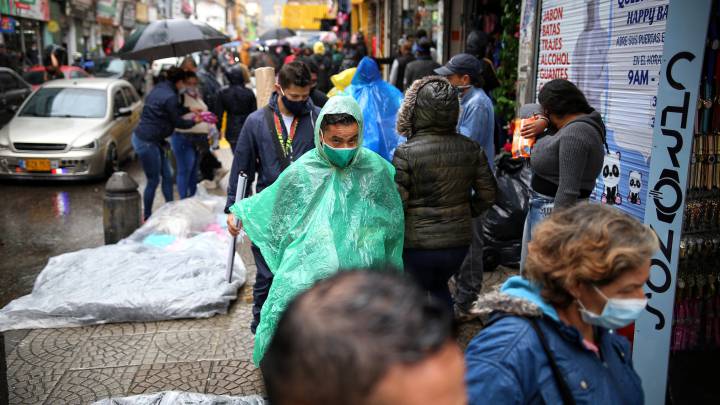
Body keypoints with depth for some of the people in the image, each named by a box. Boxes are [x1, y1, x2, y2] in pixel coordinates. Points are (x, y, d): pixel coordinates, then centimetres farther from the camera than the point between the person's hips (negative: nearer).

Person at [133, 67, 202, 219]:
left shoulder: (159, 88, 9)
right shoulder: (170, 97, -20)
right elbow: (177, 121, -9)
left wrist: (189, 110, 26)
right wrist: (194, 121, 7)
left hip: (153, 141, 10)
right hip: (147, 142, -10)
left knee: (167, 175, 14)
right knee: (153, 181, 2)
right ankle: (147, 217, 15)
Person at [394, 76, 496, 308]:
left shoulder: (405, 153, -18)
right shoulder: (471, 149, -3)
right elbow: (487, 195, 3)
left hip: (417, 245, -5)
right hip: (458, 240, 5)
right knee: (439, 287, 31)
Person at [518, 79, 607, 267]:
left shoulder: (574, 134, -20)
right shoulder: (578, 123, 10)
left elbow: (568, 191, -26)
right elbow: (539, 109, 27)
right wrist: (542, 121, 5)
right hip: (541, 208, 10)